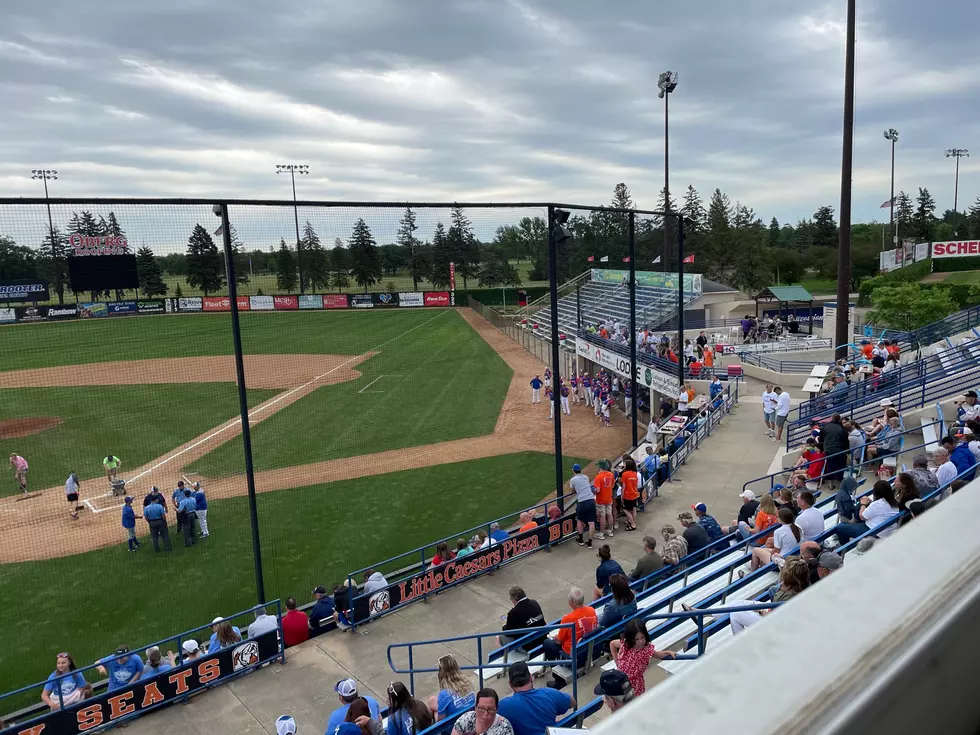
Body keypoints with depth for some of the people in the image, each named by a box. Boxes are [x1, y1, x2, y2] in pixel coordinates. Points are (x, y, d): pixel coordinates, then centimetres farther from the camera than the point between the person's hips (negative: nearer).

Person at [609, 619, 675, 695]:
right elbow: (612, 643, 1)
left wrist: (667, 652, -9)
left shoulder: (647, 648, -17)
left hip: (636, 682, 1)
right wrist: (616, 661, -1)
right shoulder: (624, 644, -20)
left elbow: (656, 655, 7)